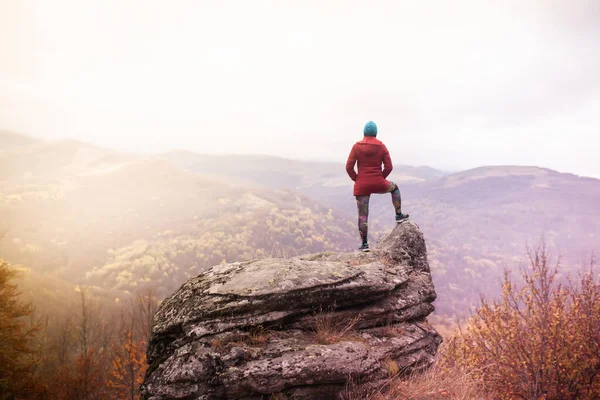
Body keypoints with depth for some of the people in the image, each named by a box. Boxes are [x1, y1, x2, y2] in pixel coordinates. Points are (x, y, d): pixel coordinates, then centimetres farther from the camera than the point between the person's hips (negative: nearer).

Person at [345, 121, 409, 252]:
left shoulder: (357, 146, -4)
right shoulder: (382, 147, -2)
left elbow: (349, 167, -6)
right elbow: (389, 167, -3)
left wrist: (356, 179, 8)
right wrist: (380, 177, 13)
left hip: (361, 186, 0)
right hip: (379, 184, 0)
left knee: (362, 215, 7)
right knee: (394, 188, 33)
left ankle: (364, 244, 8)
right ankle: (399, 215, 31)